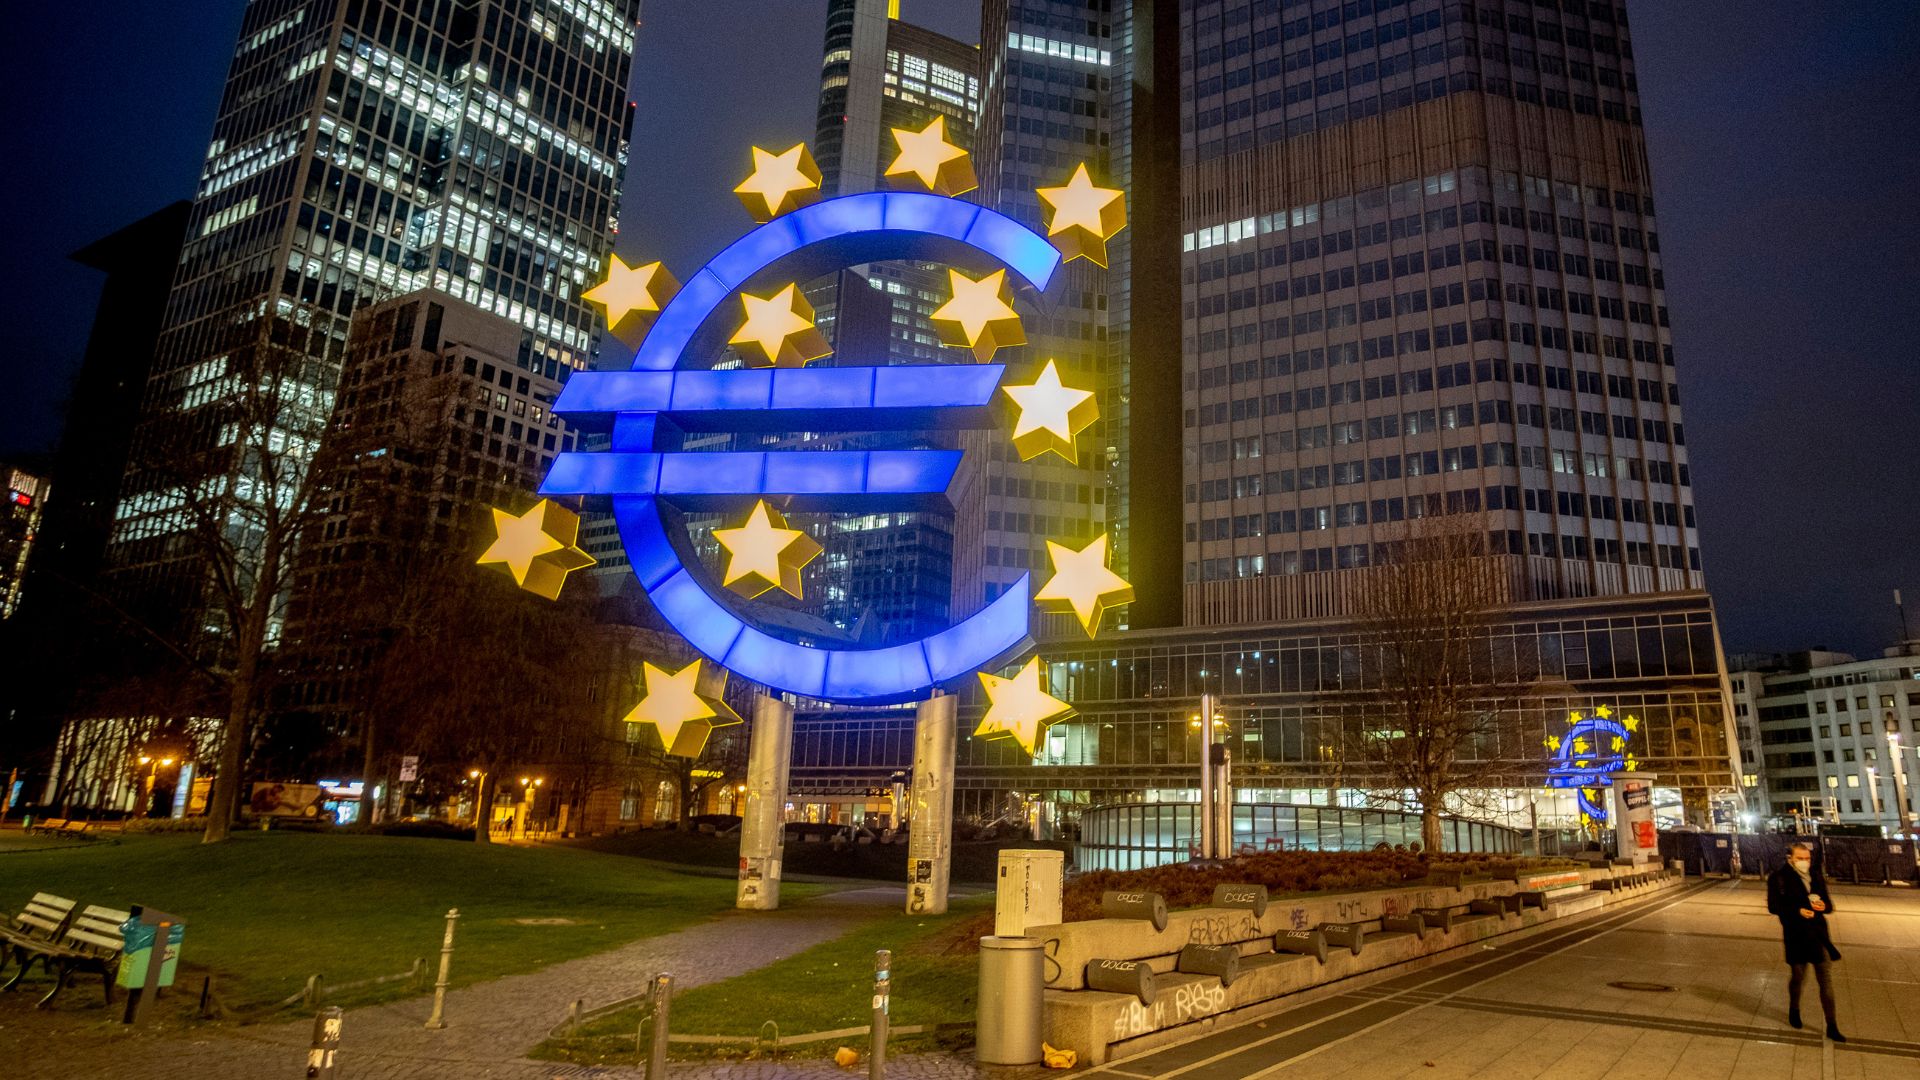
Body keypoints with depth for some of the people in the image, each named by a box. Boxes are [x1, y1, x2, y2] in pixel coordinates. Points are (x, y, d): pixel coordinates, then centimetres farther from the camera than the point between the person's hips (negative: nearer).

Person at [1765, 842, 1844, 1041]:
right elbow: (1773, 906, -10)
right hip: (1796, 935, -3)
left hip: (1818, 933, 4)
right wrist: (1798, 911, -24)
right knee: (1798, 976, 11)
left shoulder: (1816, 876, 6)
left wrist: (1824, 905, -11)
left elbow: (1828, 902, 12)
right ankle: (1794, 1010, 38)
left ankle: (1832, 1027, 9)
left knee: (1826, 980, 2)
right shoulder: (1779, 878, -9)